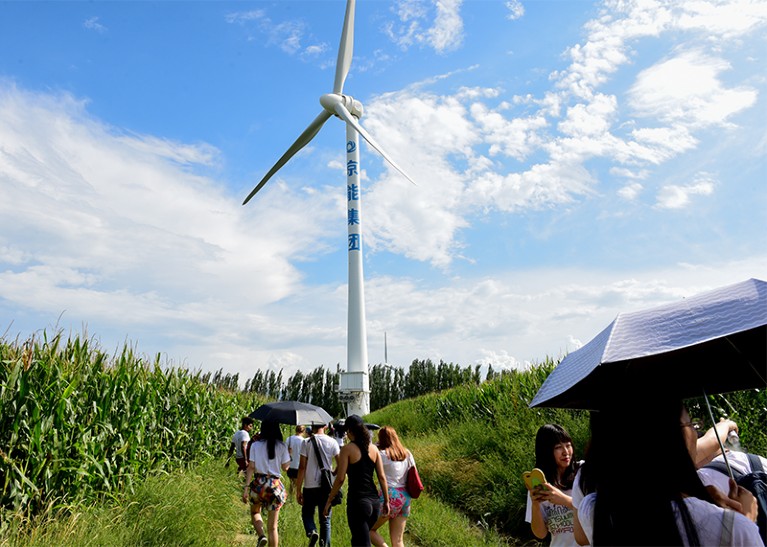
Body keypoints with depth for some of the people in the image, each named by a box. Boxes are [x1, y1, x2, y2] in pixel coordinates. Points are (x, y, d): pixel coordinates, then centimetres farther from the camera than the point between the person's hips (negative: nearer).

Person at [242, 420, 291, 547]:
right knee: (272, 526, 11)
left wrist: (246, 487, -4)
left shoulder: (255, 445, -3)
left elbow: (251, 467, -6)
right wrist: (288, 454, 15)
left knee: (255, 512, 27)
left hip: (258, 484, 0)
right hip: (275, 485, 0)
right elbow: (285, 467, 0)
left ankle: (261, 535, 3)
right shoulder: (282, 446, -3)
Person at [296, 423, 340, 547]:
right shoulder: (332, 442, -1)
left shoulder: (307, 443, -5)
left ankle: (312, 532, -10)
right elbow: (340, 465, -2)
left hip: (310, 486, -1)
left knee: (307, 514, 17)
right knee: (325, 520, 14)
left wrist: (298, 490, -2)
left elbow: (302, 467, -7)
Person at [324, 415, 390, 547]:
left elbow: (340, 479, -11)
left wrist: (329, 500, -3)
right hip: (374, 501, 6)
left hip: (357, 500, -6)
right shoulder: (373, 448, 6)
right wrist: (386, 501, 13)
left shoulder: (347, 448, -7)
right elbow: (382, 477, 6)